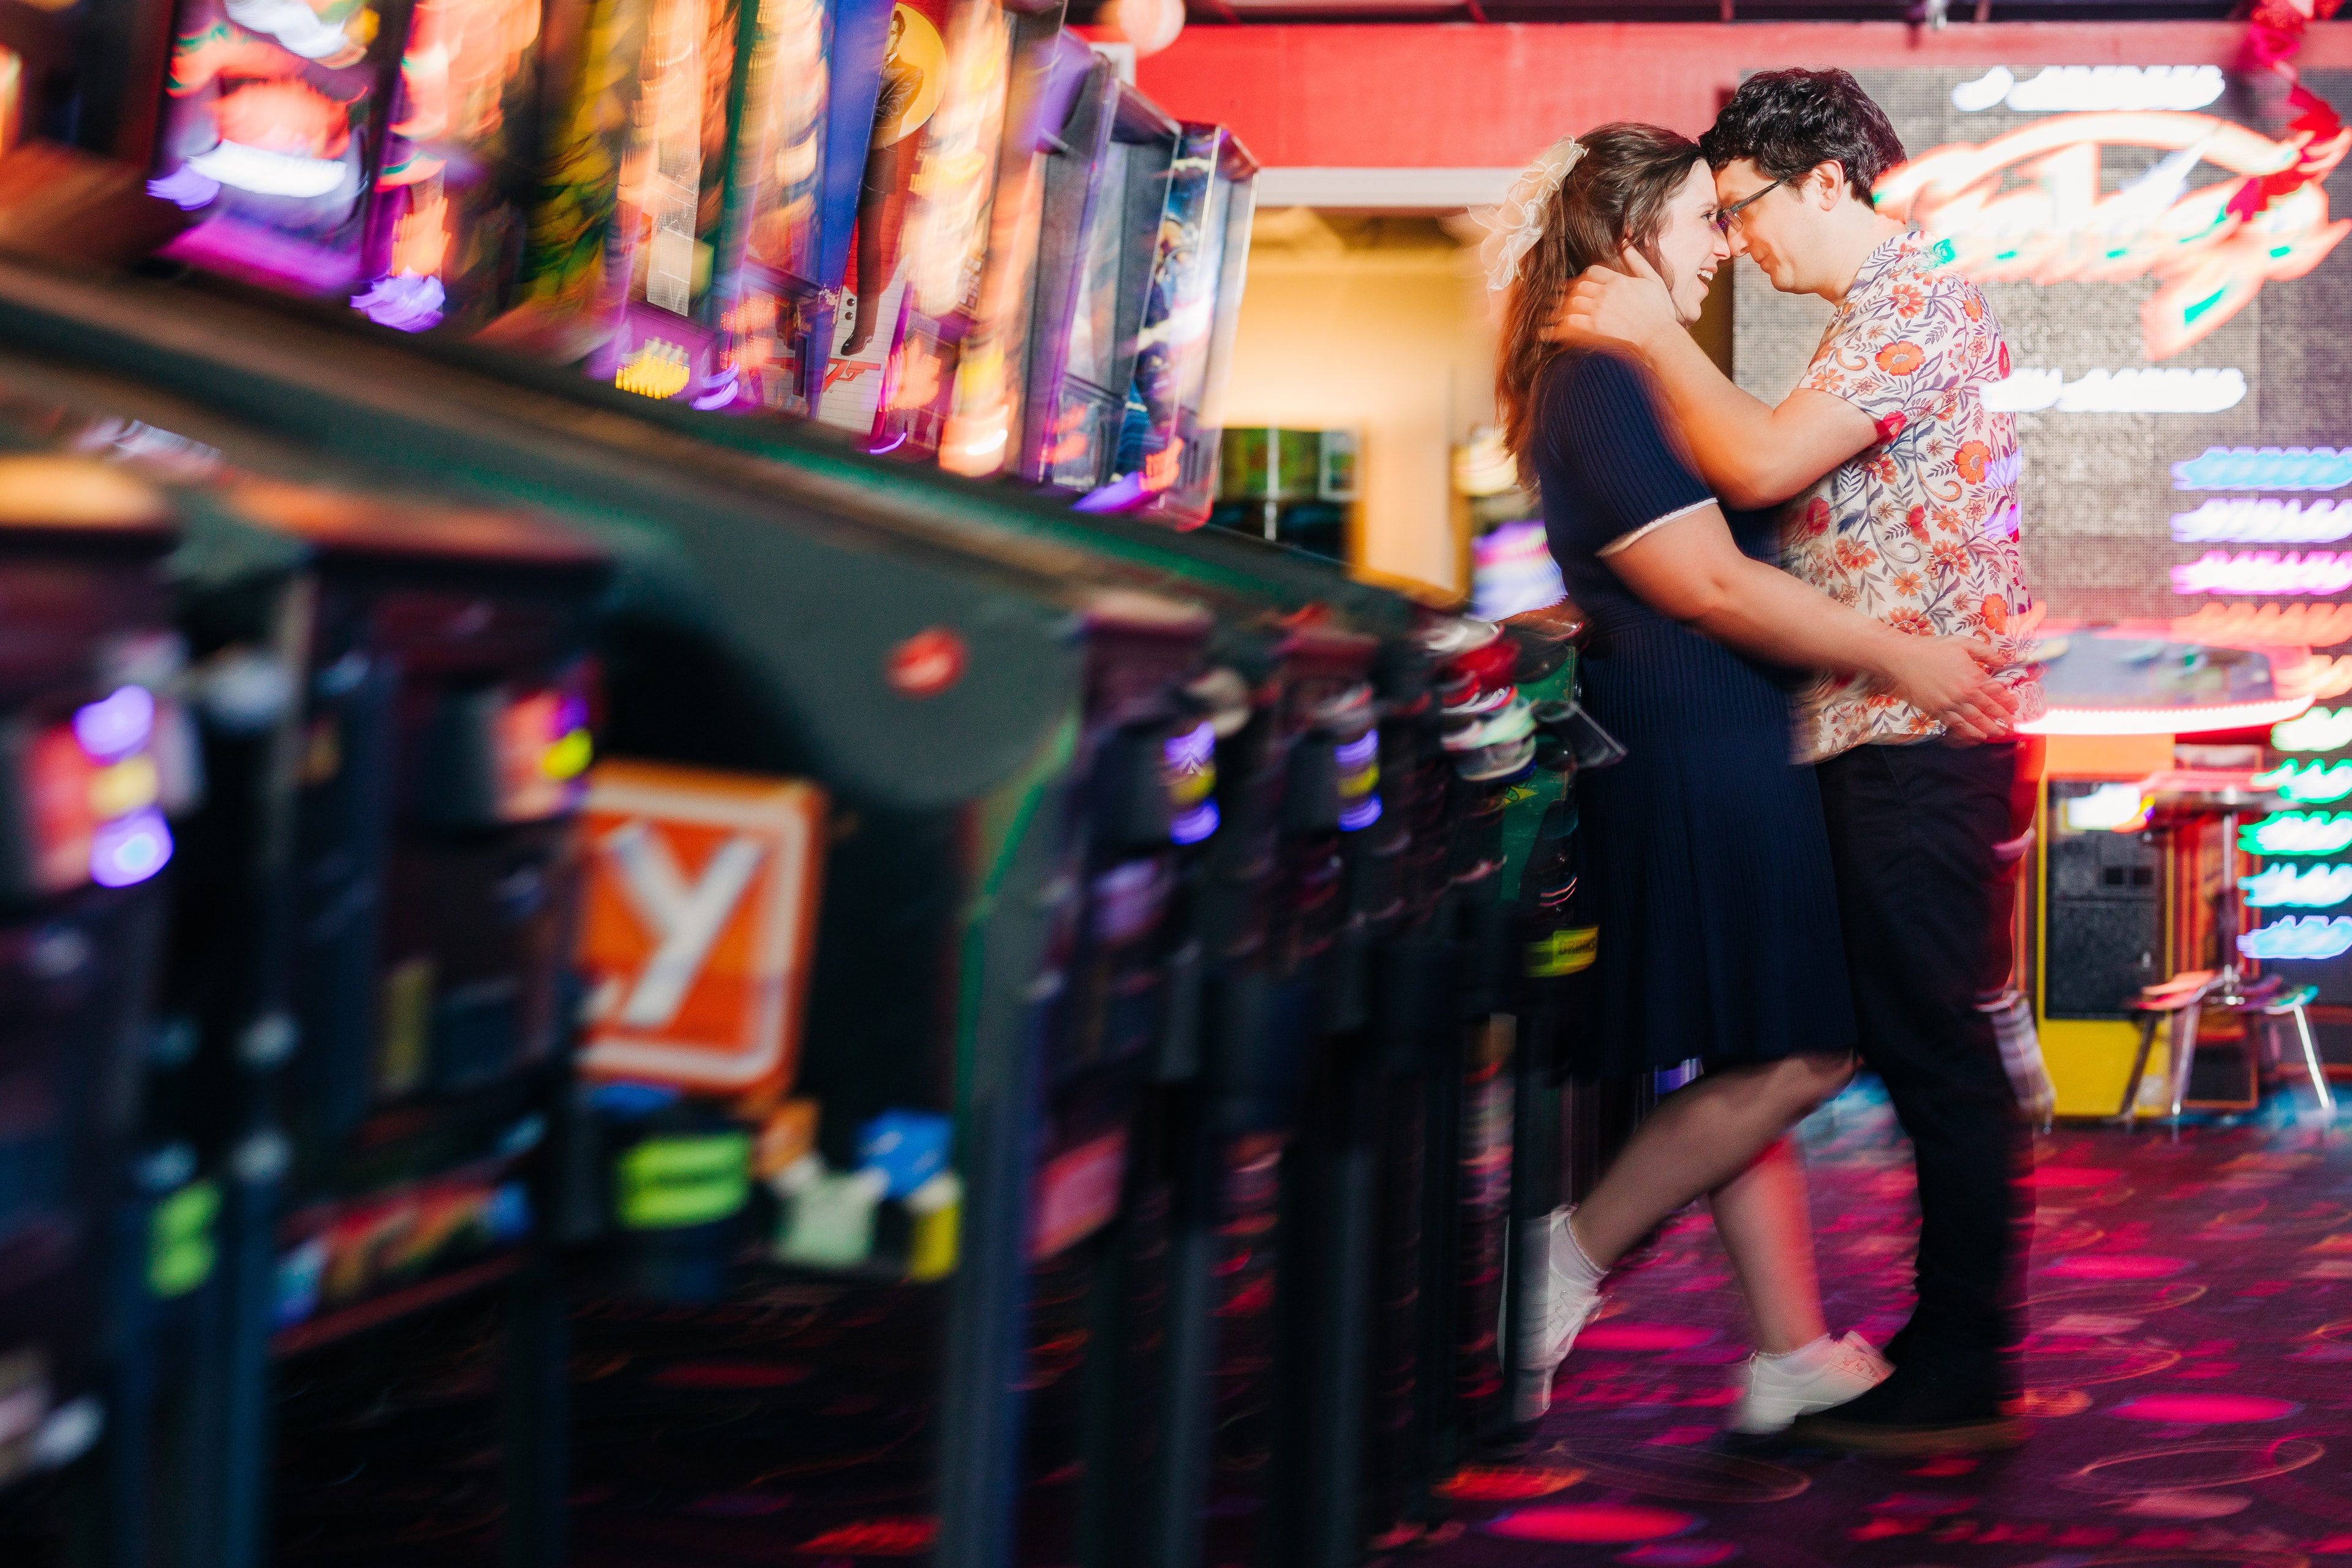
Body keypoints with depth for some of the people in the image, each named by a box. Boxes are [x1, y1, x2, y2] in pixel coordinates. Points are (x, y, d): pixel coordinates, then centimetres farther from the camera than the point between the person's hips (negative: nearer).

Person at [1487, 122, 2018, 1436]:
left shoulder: (1633, 378, 18)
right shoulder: (1600, 384, -14)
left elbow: (1732, 565, 22)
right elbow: (1709, 586, -19)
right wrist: (1900, 657, -14)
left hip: (1723, 749, 11)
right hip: (1693, 751, -11)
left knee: (1760, 1061, 10)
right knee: (1796, 1055, -8)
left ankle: (1796, 1354, 12)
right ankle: (1566, 1266, -1)